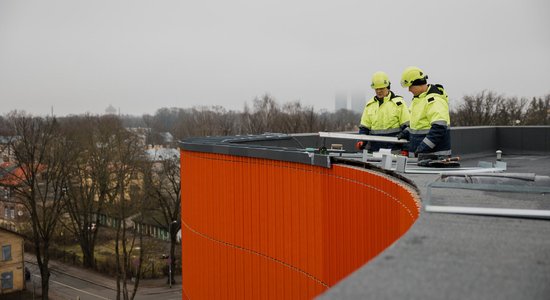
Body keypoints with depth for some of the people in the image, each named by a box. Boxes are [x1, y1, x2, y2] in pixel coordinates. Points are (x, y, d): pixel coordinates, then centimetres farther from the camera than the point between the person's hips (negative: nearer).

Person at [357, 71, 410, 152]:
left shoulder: (398, 103, 2)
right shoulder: (370, 104, 14)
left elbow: (406, 126, -1)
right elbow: (364, 127, 15)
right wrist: (361, 141, -3)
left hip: (393, 146, -4)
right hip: (374, 148, 4)